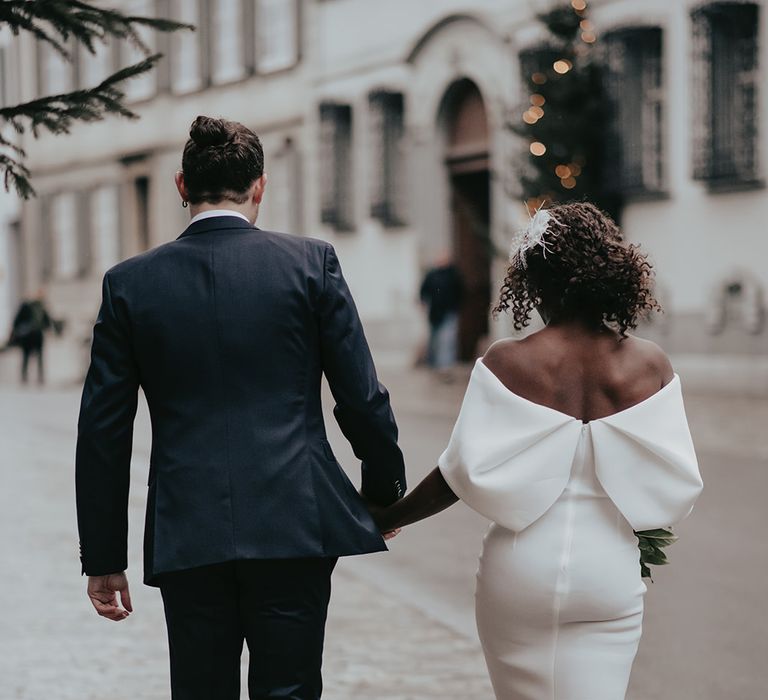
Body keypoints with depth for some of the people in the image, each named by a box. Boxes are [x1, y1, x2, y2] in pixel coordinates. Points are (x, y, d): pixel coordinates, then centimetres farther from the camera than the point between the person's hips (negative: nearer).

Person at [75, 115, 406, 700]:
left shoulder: (129, 283, 4)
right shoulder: (311, 262, 0)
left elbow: (103, 432, 4)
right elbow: (363, 400, 0)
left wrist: (104, 558, 11)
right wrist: (385, 494, 17)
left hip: (186, 536, 1)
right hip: (296, 523, -1)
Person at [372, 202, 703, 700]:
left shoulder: (509, 363, -10)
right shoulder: (649, 366, -5)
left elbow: (462, 474, -10)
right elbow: (675, 486, -3)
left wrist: (385, 520, 4)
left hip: (522, 572, 0)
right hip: (609, 575, 1)